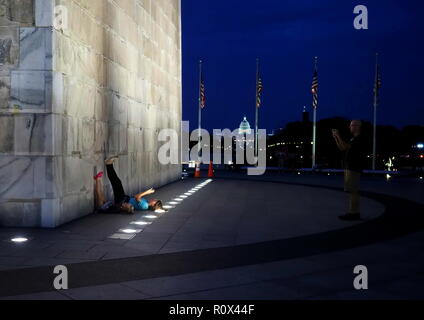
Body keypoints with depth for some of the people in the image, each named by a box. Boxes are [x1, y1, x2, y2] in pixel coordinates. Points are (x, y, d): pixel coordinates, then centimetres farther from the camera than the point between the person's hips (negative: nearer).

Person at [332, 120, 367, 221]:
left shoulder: (359, 139, -11)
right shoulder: (354, 139, 19)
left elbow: (345, 146, -20)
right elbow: (342, 148, 20)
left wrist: (338, 136, -11)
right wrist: (335, 137, 13)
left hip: (354, 169, -10)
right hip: (349, 168, 10)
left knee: (353, 191, -9)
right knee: (352, 191, 11)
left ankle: (354, 213, -7)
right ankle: (354, 212, 16)